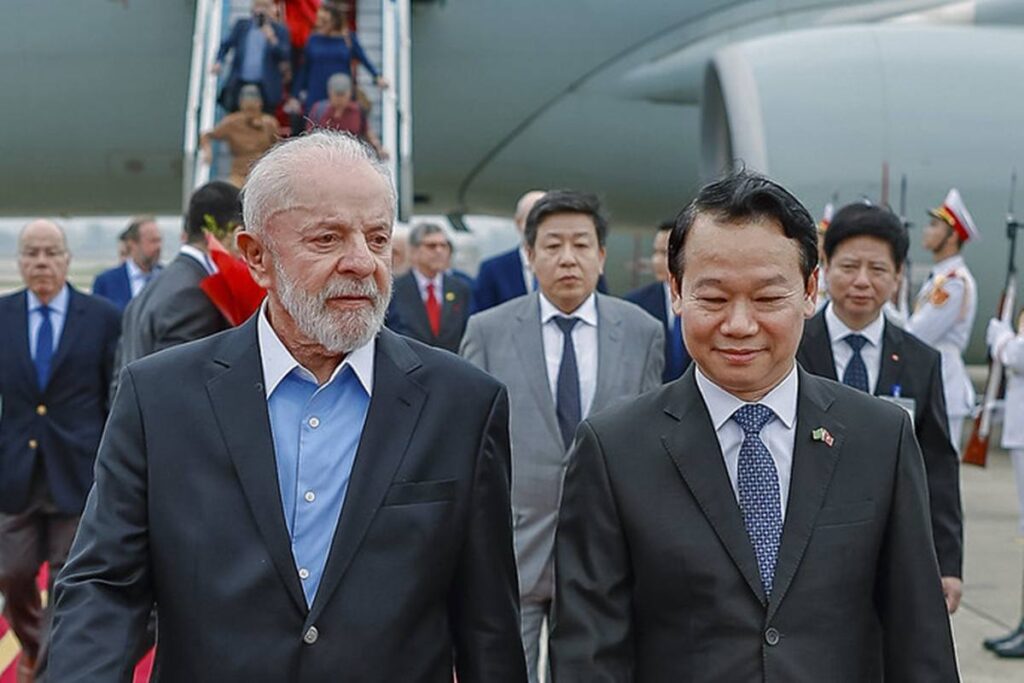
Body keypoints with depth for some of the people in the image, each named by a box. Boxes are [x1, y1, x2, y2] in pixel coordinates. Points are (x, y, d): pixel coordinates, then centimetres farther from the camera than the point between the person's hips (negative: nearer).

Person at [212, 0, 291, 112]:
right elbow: (226, 44, 11)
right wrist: (219, 62, -6)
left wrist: (273, 40, -20)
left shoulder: (280, 30, 2)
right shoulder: (242, 24, 9)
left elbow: (285, 56, -5)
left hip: (264, 86, -2)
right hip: (239, 82, 2)